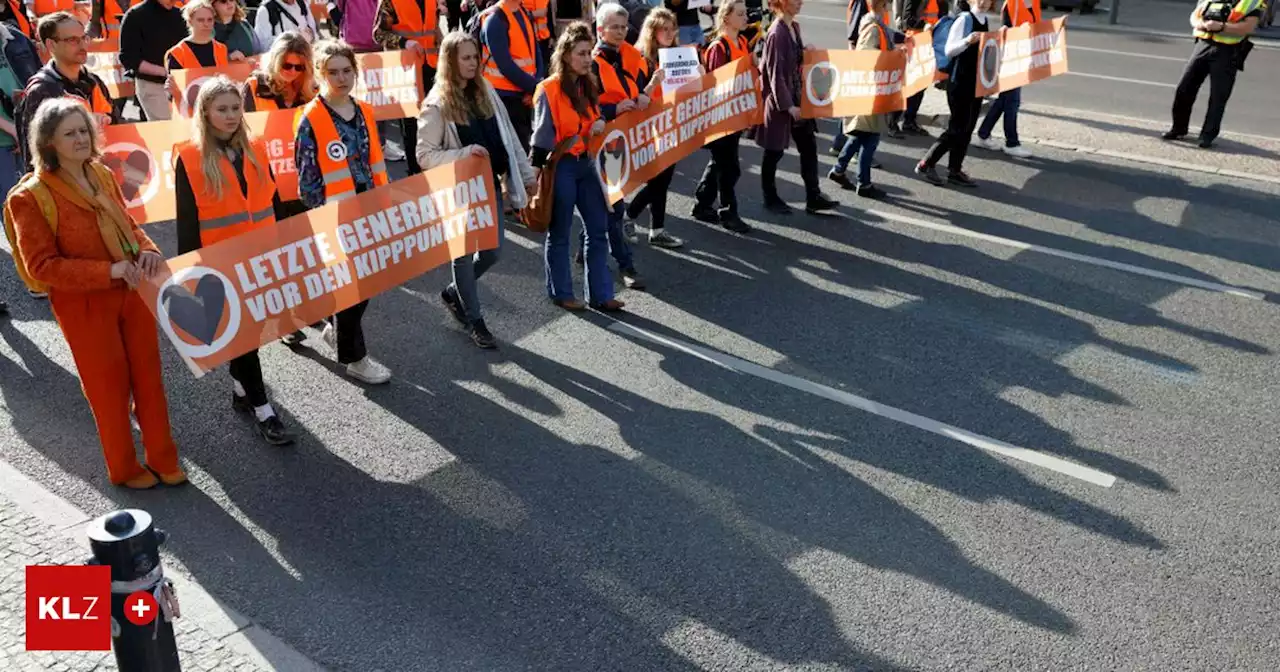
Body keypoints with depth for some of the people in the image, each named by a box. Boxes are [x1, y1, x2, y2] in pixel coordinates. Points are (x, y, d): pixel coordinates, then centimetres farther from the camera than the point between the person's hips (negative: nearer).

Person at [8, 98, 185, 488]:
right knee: (109, 387, 8)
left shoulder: (102, 174, 4)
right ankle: (124, 469, 28)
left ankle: (163, 458, 30)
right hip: (84, 305, -5)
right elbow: (41, 266, -17)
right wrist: (108, 271, -26)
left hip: (133, 291, 6)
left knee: (149, 377, 13)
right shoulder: (31, 196, -15)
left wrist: (147, 250, -7)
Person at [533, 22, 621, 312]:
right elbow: (541, 136, -12)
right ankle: (560, 293, 19)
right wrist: (539, 171, -12)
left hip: (587, 163, 7)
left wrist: (601, 122, -2)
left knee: (598, 229, 7)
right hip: (560, 166, -7)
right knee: (560, 233, 6)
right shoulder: (548, 90, -13)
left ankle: (600, 294, 14)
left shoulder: (588, 85, 8)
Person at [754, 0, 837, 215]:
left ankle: (813, 198, 13)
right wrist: (787, 105, -20)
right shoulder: (776, 33, -19)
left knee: (809, 145, 8)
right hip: (780, 101, -8)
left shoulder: (795, 27, 7)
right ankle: (770, 199, 19)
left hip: (797, 97, 9)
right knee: (775, 151, 5)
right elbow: (775, 73, -20)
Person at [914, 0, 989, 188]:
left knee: (967, 128, 8)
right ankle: (926, 164, 1)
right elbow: (949, 50, -17)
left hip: (977, 81, 8)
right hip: (959, 81, -8)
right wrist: (967, 41, -32)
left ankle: (955, 171, 14)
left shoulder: (984, 21, 12)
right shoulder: (964, 19, -11)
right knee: (957, 127, -8)